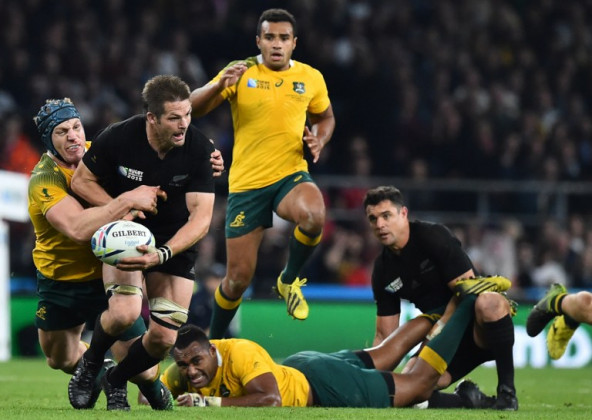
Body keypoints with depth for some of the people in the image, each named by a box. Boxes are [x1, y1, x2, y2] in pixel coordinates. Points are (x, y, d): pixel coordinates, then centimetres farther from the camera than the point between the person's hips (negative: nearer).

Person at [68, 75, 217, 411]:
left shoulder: (199, 149, -20)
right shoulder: (118, 138, -20)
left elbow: (201, 217, -22)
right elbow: (81, 181, -4)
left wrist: (162, 255, -36)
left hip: (175, 242, 1)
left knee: (164, 338, -8)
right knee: (125, 311, -27)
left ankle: (117, 381, 24)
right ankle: (91, 363, 6)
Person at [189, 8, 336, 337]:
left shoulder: (311, 78, 4)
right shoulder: (241, 73, -4)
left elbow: (325, 118, 21)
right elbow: (193, 108, -12)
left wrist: (319, 140, -1)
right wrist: (221, 84, -32)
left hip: (291, 175, 1)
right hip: (246, 184, -1)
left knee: (314, 216, -35)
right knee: (239, 278, 0)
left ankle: (290, 280, -6)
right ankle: (213, 343, 25)